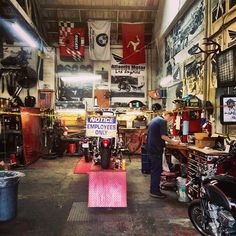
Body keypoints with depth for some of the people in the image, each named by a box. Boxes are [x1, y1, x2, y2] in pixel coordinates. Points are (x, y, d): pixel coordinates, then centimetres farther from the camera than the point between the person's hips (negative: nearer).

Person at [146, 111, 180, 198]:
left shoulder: (154, 120, 18)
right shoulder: (163, 121, -11)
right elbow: (163, 136, -19)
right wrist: (173, 142, -8)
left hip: (150, 147, 10)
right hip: (156, 149, -10)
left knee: (154, 169, 16)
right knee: (157, 170, -2)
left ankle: (153, 189, 24)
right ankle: (155, 191, 5)